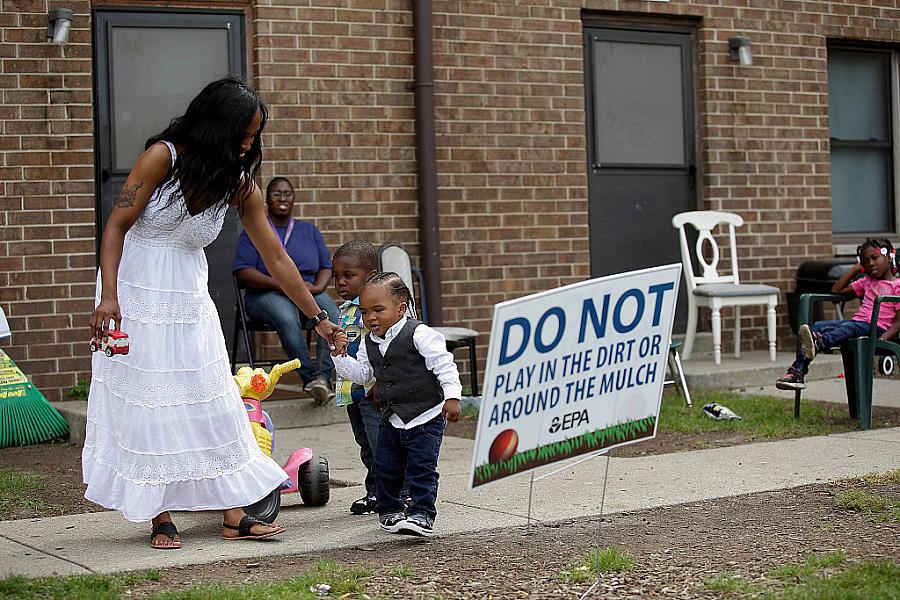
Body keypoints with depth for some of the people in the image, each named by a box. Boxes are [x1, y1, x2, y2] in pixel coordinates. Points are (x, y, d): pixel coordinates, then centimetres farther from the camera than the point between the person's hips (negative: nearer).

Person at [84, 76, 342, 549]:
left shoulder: (240, 185, -3)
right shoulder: (162, 157, -16)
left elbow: (276, 258, 2)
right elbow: (117, 225, -14)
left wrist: (318, 317, 3)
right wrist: (108, 296, -22)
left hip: (188, 298, 5)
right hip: (136, 292, -4)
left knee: (212, 400, 1)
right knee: (145, 402, -3)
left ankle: (233, 515, 4)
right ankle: (161, 519, 3)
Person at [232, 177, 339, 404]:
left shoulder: (309, 230, 20)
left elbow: (326, 267, 15)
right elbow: (243, 272, -5)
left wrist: (317, 287, -9)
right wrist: (280, 285, -18)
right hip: (266, 294, -3)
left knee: (332, 313, -32)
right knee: (287, 318, -39)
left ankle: (323, 376, -42)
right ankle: (309, 377, -36)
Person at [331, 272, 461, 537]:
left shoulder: (420, 334, -15)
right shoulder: (369, 343, 7)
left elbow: (444, 366, -14)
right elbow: (360, 373, 11)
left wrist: (452, 397, -20)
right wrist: (340, 356, -2)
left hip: (425, 418, -7)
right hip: (391, 420, 7)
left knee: (421, 469, -8)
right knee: (386, 468, 12)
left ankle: (422, 514, -2)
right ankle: (390, 509, 29)